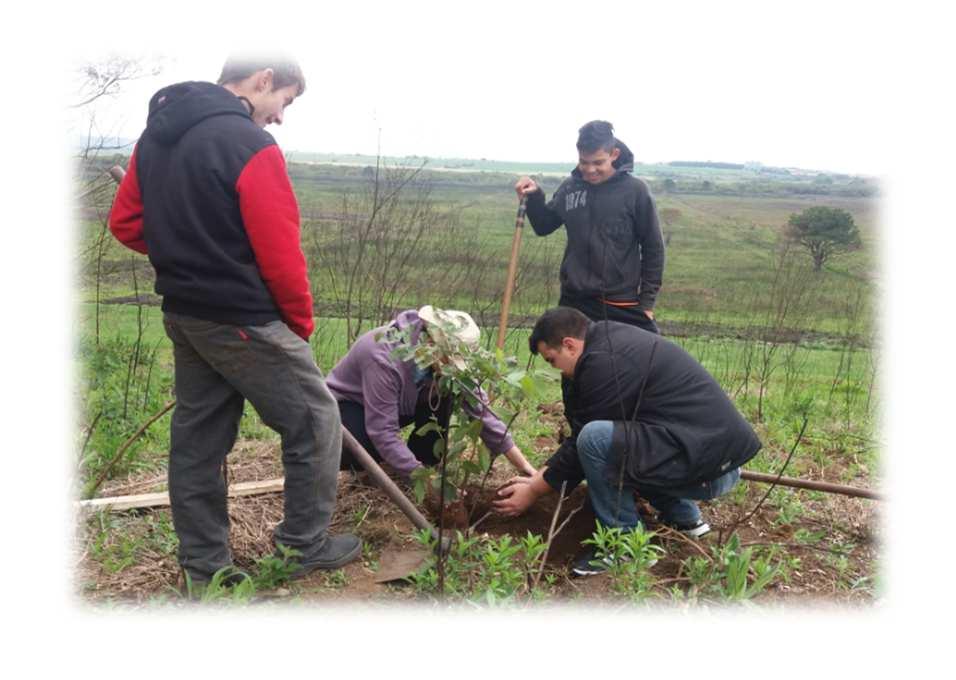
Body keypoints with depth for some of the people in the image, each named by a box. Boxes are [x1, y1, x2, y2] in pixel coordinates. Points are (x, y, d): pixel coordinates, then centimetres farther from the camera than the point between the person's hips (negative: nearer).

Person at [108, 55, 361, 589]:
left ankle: (204, 565, 26)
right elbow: (280, 253, -19)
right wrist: (301, 321, -4)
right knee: (315, 420, 7)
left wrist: (187, 255, 11)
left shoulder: (156, 134, 9)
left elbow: (126, 223, 13)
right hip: (245, 321, -8)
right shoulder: (249, 144, -18)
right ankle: (305, 545, 19)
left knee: (197, 436, 15)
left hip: (183, 314, 9)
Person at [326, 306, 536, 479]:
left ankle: (422, 464, -4)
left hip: (398, 404, 6)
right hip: (347, 403, -6)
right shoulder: (385, 358, -39)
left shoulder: (448, 357, -20)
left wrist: (525, 468, -21)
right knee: (369, 448, -36)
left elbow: (480, 410, -18)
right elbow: (383, 433, -39)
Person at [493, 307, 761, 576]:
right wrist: (538, 477, 20)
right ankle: (684, 518, 24)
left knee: (595, 439, -22)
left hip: (708, 464, -10)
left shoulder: (604, 361, -17)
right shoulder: (613, 340, 14)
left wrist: (534, 491, 3)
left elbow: (583, 440, -10)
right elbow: (578, 431, 19)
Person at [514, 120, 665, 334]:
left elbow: (653, 248, -2)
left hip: (623, 307, -3)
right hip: (574, 302, 3)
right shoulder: (570, 187, 3)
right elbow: (544, 226, 16)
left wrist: (647, 301, -3)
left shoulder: (634, 190, -7)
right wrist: (534, 197, -4)